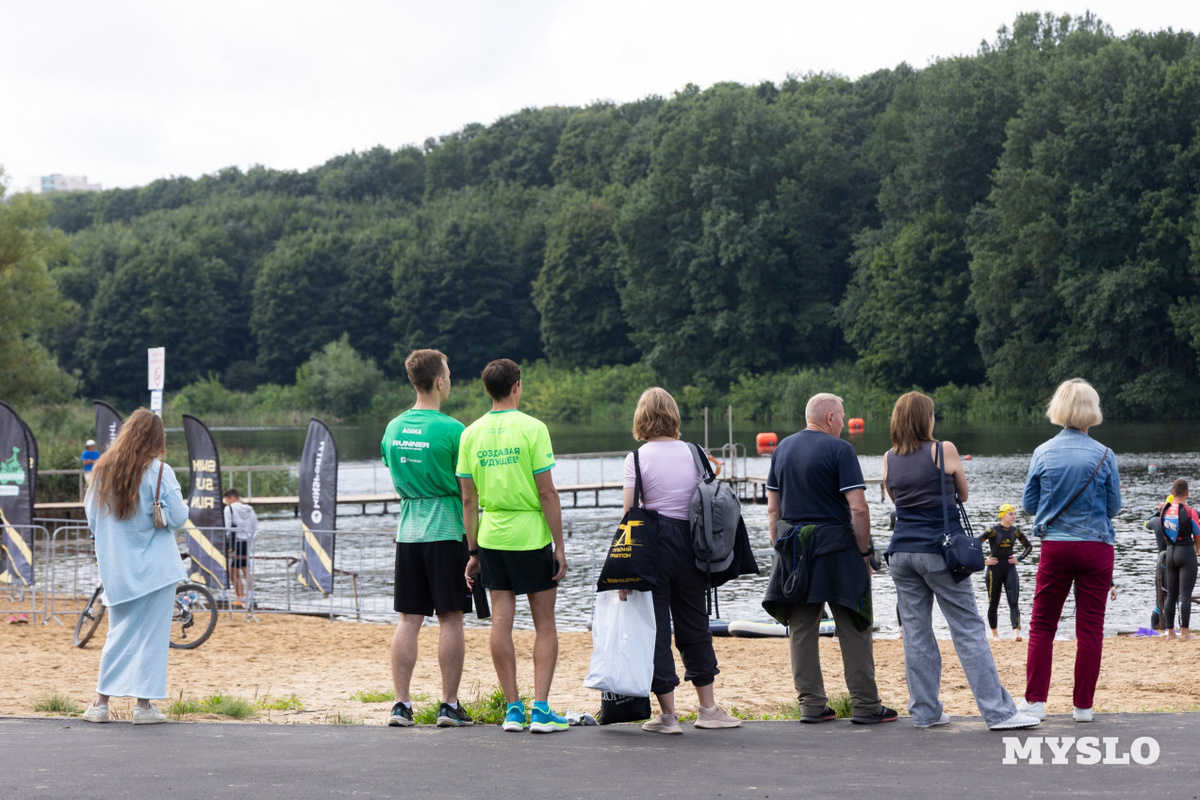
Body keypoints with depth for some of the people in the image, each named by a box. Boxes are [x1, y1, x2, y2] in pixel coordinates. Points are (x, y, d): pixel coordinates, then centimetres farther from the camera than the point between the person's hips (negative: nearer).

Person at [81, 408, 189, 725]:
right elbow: (177, 518, -12)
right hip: (154, 566, -4)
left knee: (119, 633, 14)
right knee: (151, 635, 2)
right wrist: (182, 504, 8)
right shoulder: (159, 471, -12)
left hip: (116, 568, 4)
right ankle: (144, 705, 2)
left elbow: (91, 517, 9)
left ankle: (101, 702, 11)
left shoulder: (102, 469, 2)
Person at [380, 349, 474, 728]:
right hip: (446, 530, -5)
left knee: (408, 619, 7)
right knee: (450, 619, 1)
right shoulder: (452, 429, -11)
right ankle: (449, 705, 2)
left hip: (408, 529, 5)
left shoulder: (393, 428, 7)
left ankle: (402, 704, 5)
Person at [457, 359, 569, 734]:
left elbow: (468, 500, 5)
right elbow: (547, 494, -10)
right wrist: (559, 545, -4)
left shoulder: (471, 433, 3)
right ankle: (541, 709, -2)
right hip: (532, 536, -4)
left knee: (501, 622, 6)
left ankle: (513, 709, 7)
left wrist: (473, 552, 12)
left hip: (492, 537, 4)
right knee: (544, 626, 4)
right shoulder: (532, 428, -9)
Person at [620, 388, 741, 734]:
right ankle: (708, 708, 21)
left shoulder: (637, 458, -7)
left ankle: (668, 713, 3)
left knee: (656, 627, 3)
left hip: (653, 542, -4)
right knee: (694, 624, 15)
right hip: (690, 543, 4)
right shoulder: (694, 453, 4)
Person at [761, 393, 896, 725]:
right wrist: (864, 550, -7)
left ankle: (811, 705, 8)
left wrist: (780, 548, 15)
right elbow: (858, 507, -15)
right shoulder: (839, 449, -9)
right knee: (853, 629, 1)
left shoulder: (782, 449, 10)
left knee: (801, 630, 8)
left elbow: (773, 507, 11)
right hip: (835, 546, -5)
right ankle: (865, 705, 2)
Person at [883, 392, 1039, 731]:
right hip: (940, 550, -4)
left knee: (915, 633, 9)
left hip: (902, 551, 4)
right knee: (969, 630, -3)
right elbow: (963, 494, 7)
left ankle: (925, 711, 11)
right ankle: (998, 711, -4)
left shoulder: (889, 458, 6)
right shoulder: (944, 450, -6)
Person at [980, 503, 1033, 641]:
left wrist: (1019, 559, 8)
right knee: (993, 604, 8)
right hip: (994, 570, -3)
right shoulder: (993, 530, -9)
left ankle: (1016, 632, -25)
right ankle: (994, 633, 26)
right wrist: (983, 561, -10)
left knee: (1014, 602, -14)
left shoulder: (1015, 531, 4)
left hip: (1010, 569, 3)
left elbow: (1029, 546, 20)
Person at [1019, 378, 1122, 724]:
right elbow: (1114, 506, 1)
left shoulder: (1043, 453, -3)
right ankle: (1083, 705, 6)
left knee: (1042, 626, 9)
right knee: (1090, 628, 5)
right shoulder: (1103, 455, -6)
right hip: (1096, 547, -1)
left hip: (1055, 548, 1)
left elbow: (1029, 504, 4)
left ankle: (1035, 701, 4)